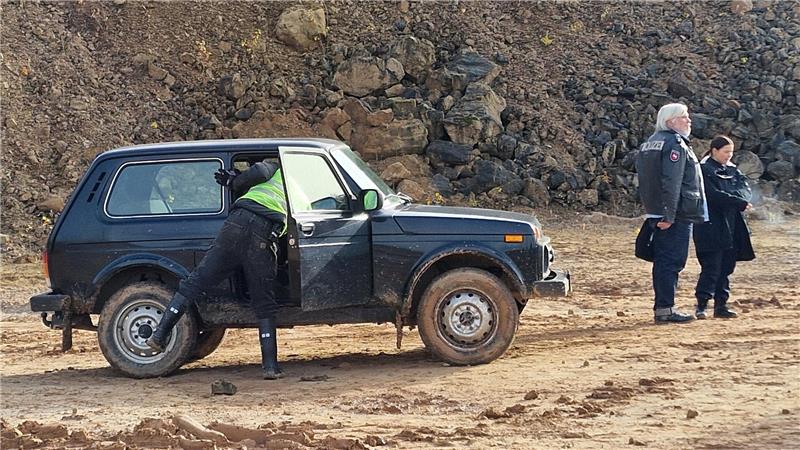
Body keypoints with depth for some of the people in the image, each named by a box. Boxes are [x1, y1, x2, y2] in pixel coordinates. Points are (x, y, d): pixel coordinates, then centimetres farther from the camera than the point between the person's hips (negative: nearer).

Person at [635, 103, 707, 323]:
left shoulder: (651, 142, 18)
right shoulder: (675, 144, -12)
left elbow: (645, 181, 21)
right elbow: (671, 183, -21)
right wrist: (669, 215, -24)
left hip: (656, 213, 10)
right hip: (678, 215, -10)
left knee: (663, 261, 12)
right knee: (672, 261, -8)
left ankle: (662, 307, 17)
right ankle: (665, 309, -8)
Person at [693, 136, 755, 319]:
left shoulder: (732, 170, 16)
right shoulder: (704, 170, -7)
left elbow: (745, 189, 4)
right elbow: (714, 195, -18)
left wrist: (735, 197, -17)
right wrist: (740, 202, -16)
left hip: (731, 227, 7)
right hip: (711, 227, -7)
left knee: (726, 267, 7)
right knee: (712, 266, -10)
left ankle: (721, 305, 12)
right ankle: (701, 305, -6)